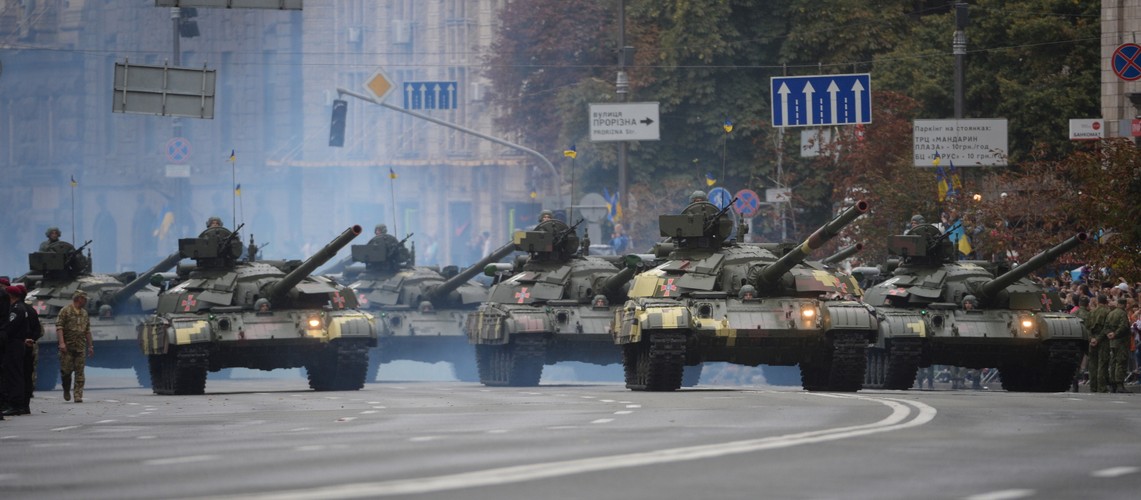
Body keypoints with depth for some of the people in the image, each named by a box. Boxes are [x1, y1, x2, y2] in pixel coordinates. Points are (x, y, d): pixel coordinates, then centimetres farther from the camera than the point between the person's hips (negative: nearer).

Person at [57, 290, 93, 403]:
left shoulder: (84, 313, 16)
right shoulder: (65, 311, -3)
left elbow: (87, 330, 21)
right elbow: (59, 327, -10)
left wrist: (90, 346, 18)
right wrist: (61, 342, -20)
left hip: (81, 347, 5)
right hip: (67, 347, -5)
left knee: (79, 372, -2)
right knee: (66, 370, -3)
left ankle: (78, 396, -3)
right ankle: (66, 390, 21)